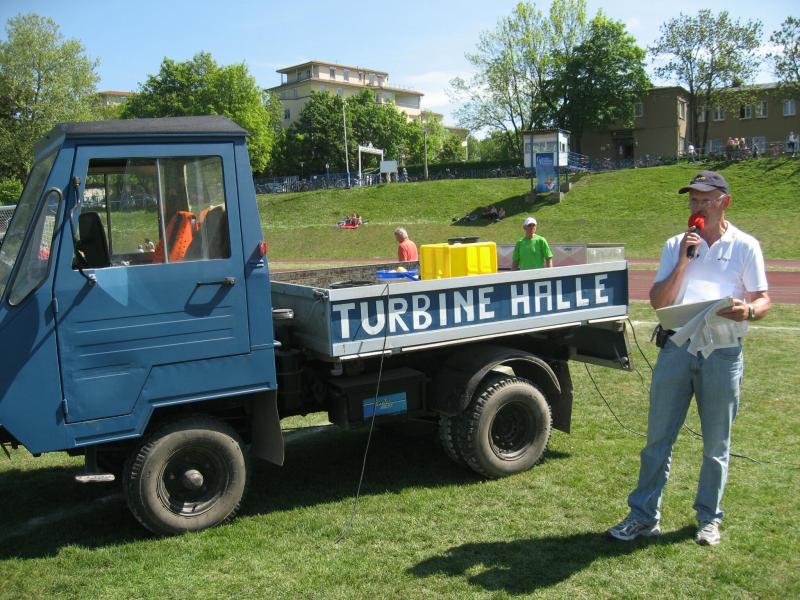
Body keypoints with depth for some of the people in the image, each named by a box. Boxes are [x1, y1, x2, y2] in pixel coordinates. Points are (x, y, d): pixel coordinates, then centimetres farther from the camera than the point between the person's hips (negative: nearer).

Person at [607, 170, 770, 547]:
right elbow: (658, 301, 4)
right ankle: (644, 515, 14)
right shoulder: (676, 246, 11)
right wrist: (682, 261, -6)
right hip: (676, 348, 2)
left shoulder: (745, 246, 6)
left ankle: (709, 518, 25)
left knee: (716, 445, 9)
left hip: (723, 353, -1)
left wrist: (748, 310, -20)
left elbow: (763, 301, 3)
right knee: (658, 438, 4)